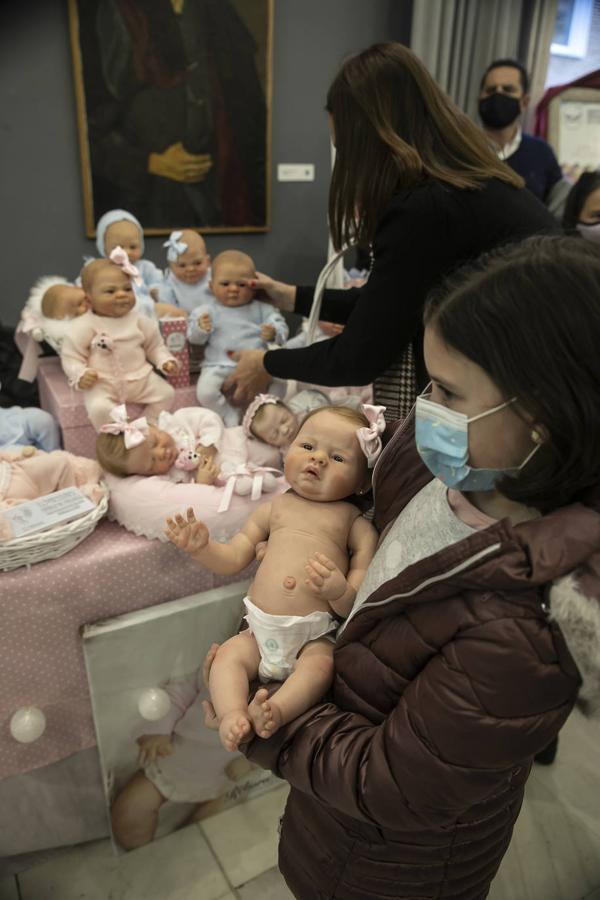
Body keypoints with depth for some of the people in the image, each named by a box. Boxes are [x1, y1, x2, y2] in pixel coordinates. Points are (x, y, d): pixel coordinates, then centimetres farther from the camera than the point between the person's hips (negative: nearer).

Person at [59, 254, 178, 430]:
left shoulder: (139, 321, 3)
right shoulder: (85, 326, -8)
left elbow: (154, 345, 15)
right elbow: (70, 356, -4)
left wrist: (165, 361, -2)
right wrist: (80, 375, -21)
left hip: (140, 378, 4)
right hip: (102, 383, -4)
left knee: (166, 393, -9)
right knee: (99, 408, -30)